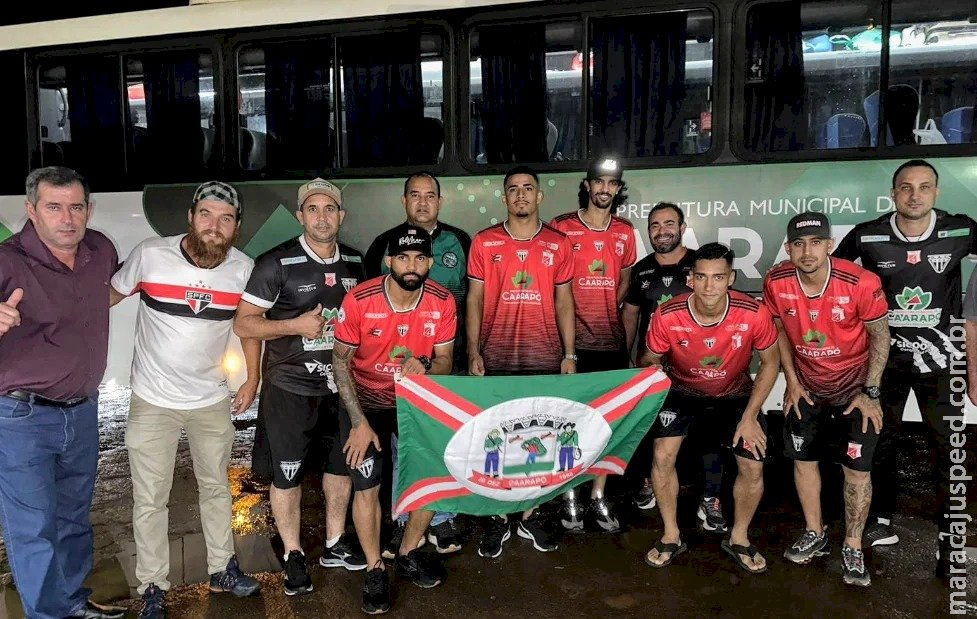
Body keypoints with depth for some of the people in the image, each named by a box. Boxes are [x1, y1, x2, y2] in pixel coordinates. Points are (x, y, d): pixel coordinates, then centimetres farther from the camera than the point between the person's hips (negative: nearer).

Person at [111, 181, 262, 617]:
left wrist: (253, 380, 6)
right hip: (152, 401, -2)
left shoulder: (244, 268, -9)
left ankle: (222, 570, 36)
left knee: (216, 487, 18)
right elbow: (110, 295, 0)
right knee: (150, 500, 5)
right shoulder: (149, 255, -16)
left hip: (212, 400, 3)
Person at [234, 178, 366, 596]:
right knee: (286, 474, 6)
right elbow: (243, 324, -12)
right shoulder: (277, 263, -12)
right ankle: (293, 556, 25)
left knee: (341, 465, 16)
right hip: (291, 389, -5)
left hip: (342, 385, 5)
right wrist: (296, 325, -23)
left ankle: (334, 544, 35)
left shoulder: (355, 262, 4)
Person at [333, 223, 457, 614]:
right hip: (366, 402, -2)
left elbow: (445, 361, -6)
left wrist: (426, 366, -32)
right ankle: (375, 570, 17)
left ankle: (409, 552, 28)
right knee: (367, 487, -6)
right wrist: (359, 422, -17)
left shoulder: (442, 302, -15)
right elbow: (341, 360, -13)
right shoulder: (359, 300, -22)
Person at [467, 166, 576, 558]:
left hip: (544, 357, 1)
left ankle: (532, 515, 24)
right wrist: (473, 352, -5)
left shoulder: (558, 244, 4)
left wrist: (569, 353, 2)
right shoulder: (484, 242, 1)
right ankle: (497, 519, 20)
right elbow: (475, 300, 2)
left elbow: (563, 302, 7)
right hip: (496, 357, -1)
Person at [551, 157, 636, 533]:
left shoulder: (625, 232, 10)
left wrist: (607, 315, 7)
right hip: (572, 340, -3)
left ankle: (598, 499, 20)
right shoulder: (561, 228, -1)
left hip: (612, 340, 4)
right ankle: (569, 497, 16)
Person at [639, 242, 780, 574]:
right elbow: (650, 362, -7)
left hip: (735, 394, 1)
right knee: (663, 456, -16)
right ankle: (671, 536, 8)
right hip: (682, 391, 0)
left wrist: (749, 418, -11)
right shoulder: (667, 316, -28)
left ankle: (738, 538, 19)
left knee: (753, 466, -8)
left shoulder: (754, 314, -28)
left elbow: (770, 363, -9)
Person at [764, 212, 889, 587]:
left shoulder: (862, 282, -25)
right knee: (803, 458, 10)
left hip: (855, 387, -3)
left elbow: (880, 335, -12)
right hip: (807, 387, 3)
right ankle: (815, 534, 29)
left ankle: (853, 549, 16)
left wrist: (870, 392, -12)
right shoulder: (776, 282, -17)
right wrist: (791, 381, -1)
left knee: (857, 468, -1)